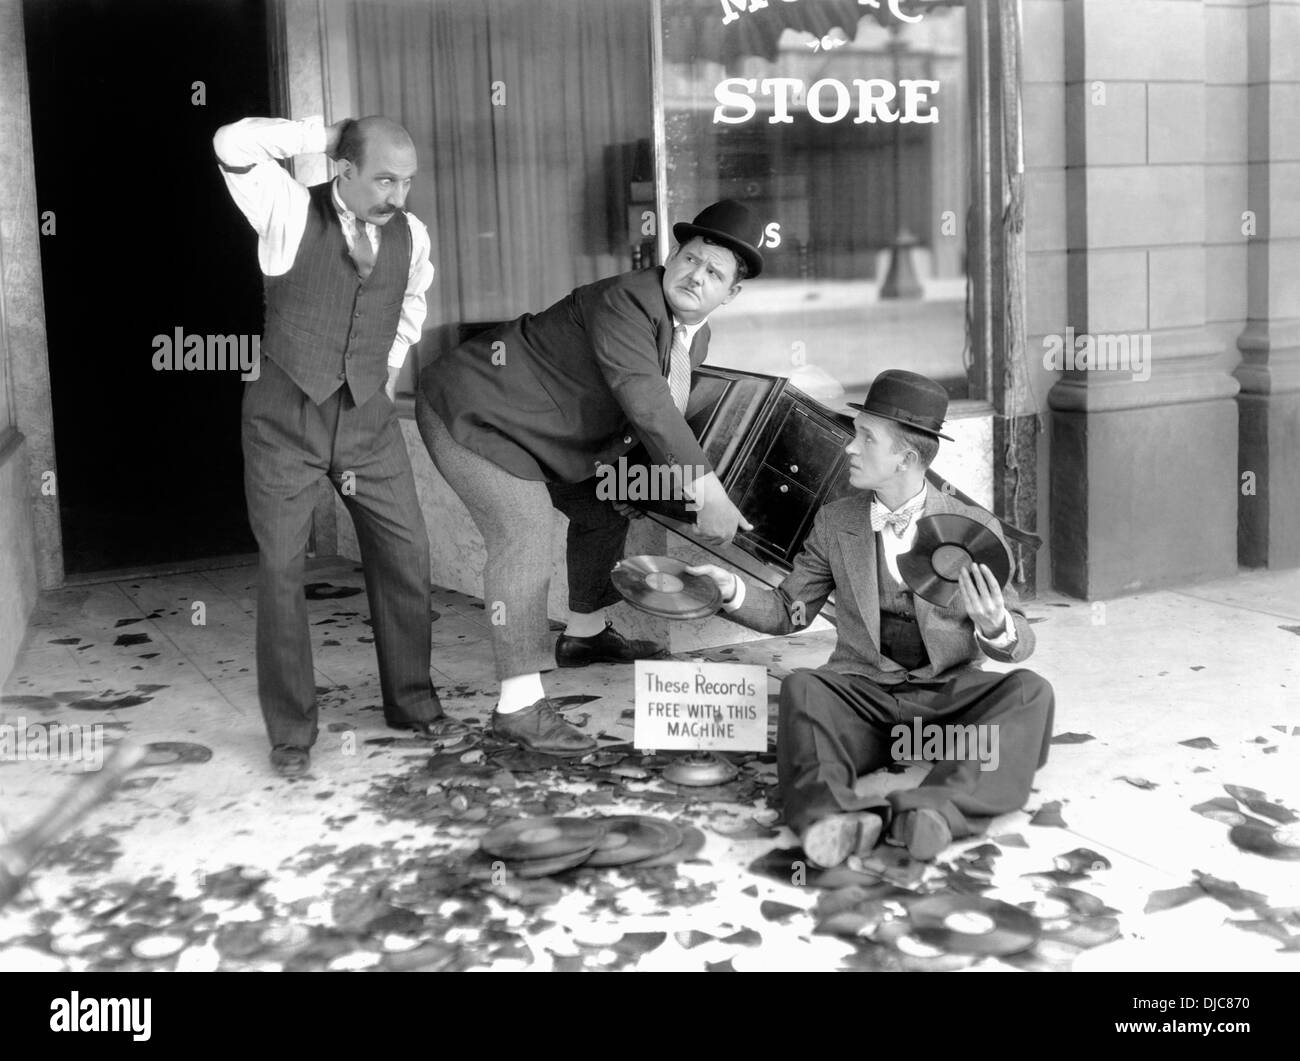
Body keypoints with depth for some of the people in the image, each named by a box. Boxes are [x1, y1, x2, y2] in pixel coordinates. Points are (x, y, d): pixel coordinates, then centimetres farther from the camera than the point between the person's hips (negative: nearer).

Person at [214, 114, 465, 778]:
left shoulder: (411, 234, 3)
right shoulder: (290, 214, -9)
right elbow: (234, 144, -25)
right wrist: (324, 136, -16)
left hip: (367, 417, 4)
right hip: (284, 418, -3)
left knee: (405, 554, 4)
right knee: (281, 567, 0)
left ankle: (411, 702, 23)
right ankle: (291, 731, 13)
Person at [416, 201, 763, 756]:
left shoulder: (695, 336, 4)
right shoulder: (625, 302, -28)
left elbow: (668, 411, 17)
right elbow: (645, 404, -37)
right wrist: (707, 492, -38)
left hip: (535, 427, 10)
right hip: (471, 411, -10)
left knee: (603, 509, 20)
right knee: (523, 537, -23)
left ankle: (585, 634, 42)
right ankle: (519, 706, -22)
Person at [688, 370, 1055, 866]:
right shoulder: (835, 523, 7)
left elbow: (1019, 643, 1)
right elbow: (787, 611, 12)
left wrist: (996, 627, -25)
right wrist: (730, 589, -8)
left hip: (948, 695, 0)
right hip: (861, 692, 1)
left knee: (1029, 692, -28)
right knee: (801, 688, -30)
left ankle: (936, 810, -47)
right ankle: (833, 819, -53)